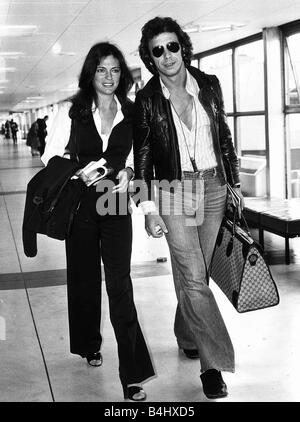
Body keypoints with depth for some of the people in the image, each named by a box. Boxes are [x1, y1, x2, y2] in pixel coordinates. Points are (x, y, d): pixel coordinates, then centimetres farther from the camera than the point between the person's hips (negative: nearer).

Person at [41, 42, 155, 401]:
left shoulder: (132, 113, 3)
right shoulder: (74, 111, -1)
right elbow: (52, 155, 2)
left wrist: (128, 173, -9)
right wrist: (80, 172, -16)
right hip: (80, 203, 1)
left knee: (119, 284, -8)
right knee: (84, 277, 13)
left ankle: (132, 375, -6)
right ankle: (90, 345, 37)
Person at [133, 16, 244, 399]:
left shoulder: (209, 85, 3)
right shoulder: (146, 99, -5)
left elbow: (224, 137, 11)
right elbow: (142, 157, -3)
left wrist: (234, 184, 10)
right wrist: (148, 208, -9)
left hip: (212, 188, 3)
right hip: (173, 192, -3)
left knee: (193, 274, 10)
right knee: (194, 278, -9)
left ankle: (187, 337, 33)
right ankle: (213, 363, -2)